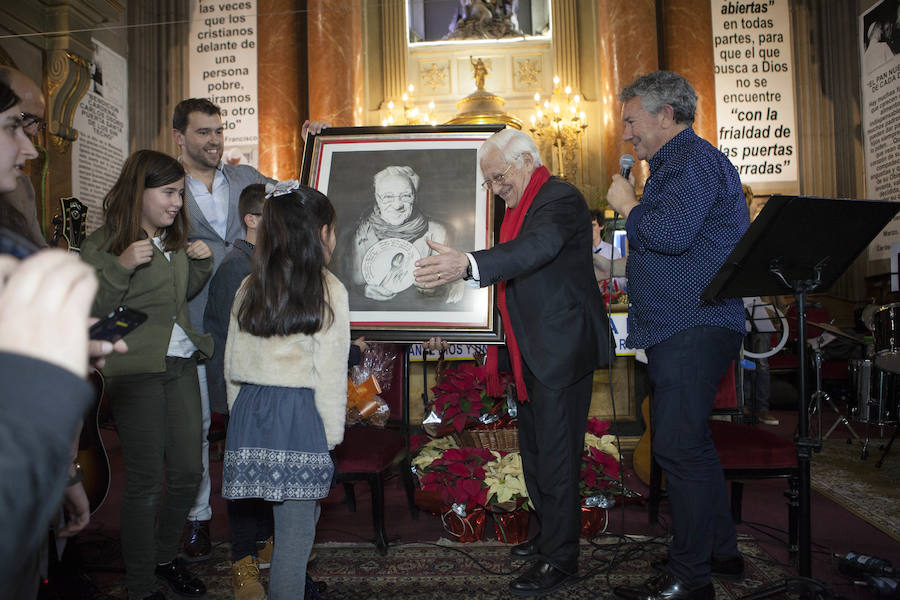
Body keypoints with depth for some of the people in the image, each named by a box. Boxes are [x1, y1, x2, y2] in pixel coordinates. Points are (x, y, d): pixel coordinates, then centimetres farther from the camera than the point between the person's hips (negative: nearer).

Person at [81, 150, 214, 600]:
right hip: (136, 373, -6)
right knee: (145, 482, 2)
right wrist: (121, 267, -25)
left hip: (181, 366, 6)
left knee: (188, 472, 9)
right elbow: (90, 313, -13)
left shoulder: (174, 240, 13)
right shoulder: (102, 245, -7)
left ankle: (165, 557, 33)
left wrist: (202, 263, 7)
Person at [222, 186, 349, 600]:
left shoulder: (250, 287, 7)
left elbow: (232, 364, 11)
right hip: (300, 415, -5)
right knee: (296, 529, 4)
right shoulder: (329, 290, -7)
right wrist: (331, 435, -1)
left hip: (249, 413, 6)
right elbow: (330, 374, -8)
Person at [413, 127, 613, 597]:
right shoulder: (518, 205, 15)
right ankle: (550, 535, 35)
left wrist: (467, 265, -49)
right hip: (531, 352, 10)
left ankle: (561, 559, 12)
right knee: (534, 451, 18)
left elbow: (538, 248, -35)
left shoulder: (560, 199, -15)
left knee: (555, 455, -2)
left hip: (560, 351, -10)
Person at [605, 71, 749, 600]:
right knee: (691, 443, 16)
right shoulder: (676, 163, 24)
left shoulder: (693, 158, -9)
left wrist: (628, 205, -8)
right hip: (684, 328, 11)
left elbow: (672, 233, -23)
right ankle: (721, 551, 29)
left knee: (679, 446, -9)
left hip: (693, 329, -11)